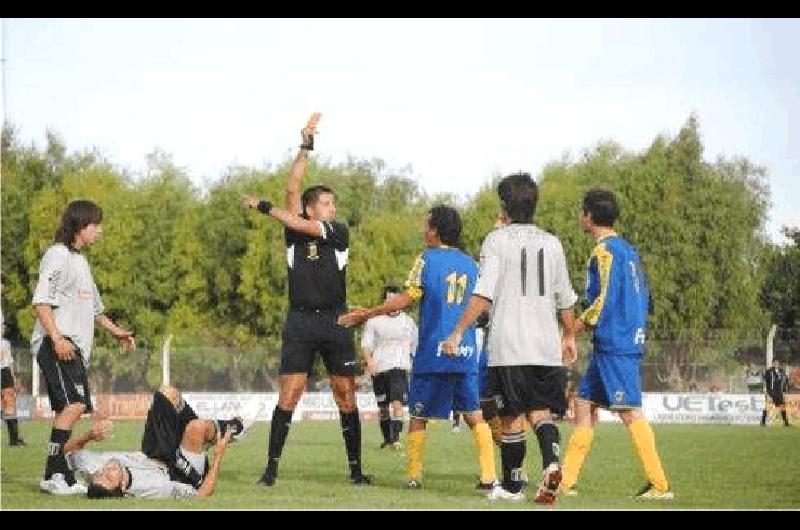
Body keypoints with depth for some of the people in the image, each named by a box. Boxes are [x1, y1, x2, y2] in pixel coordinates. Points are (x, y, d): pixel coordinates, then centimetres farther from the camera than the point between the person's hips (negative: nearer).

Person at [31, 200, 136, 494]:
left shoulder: (80, 260, 24)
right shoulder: (58, 255, -6)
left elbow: (92, 306, 35)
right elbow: (41, 301, -15)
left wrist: (116, 331, 28)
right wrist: (57, 338, -23)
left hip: (76, 347, 10)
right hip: (57, 344, -10)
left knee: (68, 408, 5)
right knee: (74, 403, -22)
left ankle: (61, 476, 5)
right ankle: (53, 474, -24)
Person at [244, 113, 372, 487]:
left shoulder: (339, 233, 5)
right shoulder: (295, 233, 6)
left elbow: (304, 226, -10)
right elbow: (293, 190, -2)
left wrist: (265, 208, -5)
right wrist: (305, 147, -5)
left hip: (335, 322, 0)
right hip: (300, 322, 0)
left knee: (346, 398, 2)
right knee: (288, 397, -6)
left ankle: (356, 469, 9)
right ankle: (271, 468, -3)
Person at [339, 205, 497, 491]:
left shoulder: (427, 259, -3)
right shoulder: (471, 264, 11)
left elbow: (407, 299, -9)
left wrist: (366, 314, -2)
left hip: (432, 352, -4)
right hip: (466, 353, 4)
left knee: (418, 416, 7)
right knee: (475, 416, 5)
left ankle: (414, 476, 6)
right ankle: (488, 476, -4)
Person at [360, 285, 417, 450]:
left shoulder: (408, 322, 10)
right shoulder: (374, 321, 6)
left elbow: (415, 348, 18)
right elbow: (366, 344, 3)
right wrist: (369, 360, -15)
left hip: (399, 368, -1)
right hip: (379, 369, 1)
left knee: (397, 403, -19)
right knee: (383, 407, 10)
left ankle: (396, 439, -25)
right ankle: (387, 439, 23)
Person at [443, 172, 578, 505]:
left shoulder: (497, 240, -3)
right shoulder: (552, 243, 10)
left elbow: (484, 294, -12)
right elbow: (565, 300, 16)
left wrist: (458, 332, -10)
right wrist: (569, 337, 30)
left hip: (509, 345, -4)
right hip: (547, 346, 4)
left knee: (512, 417, 5)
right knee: (541, 411, 8)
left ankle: (512, 485, 14)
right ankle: (551, 463, -18)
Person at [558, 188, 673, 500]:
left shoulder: (605, 251, -11)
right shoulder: (629, 251, 17)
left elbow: (606, 299, -18)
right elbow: (643, 298, 18)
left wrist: (583, 322, -4)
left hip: (614, 345, -10)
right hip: (630, 342, 10)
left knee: (630, 413, -9)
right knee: (584, 405, 11)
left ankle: (660, 485, -9)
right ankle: (566, 481, 12)